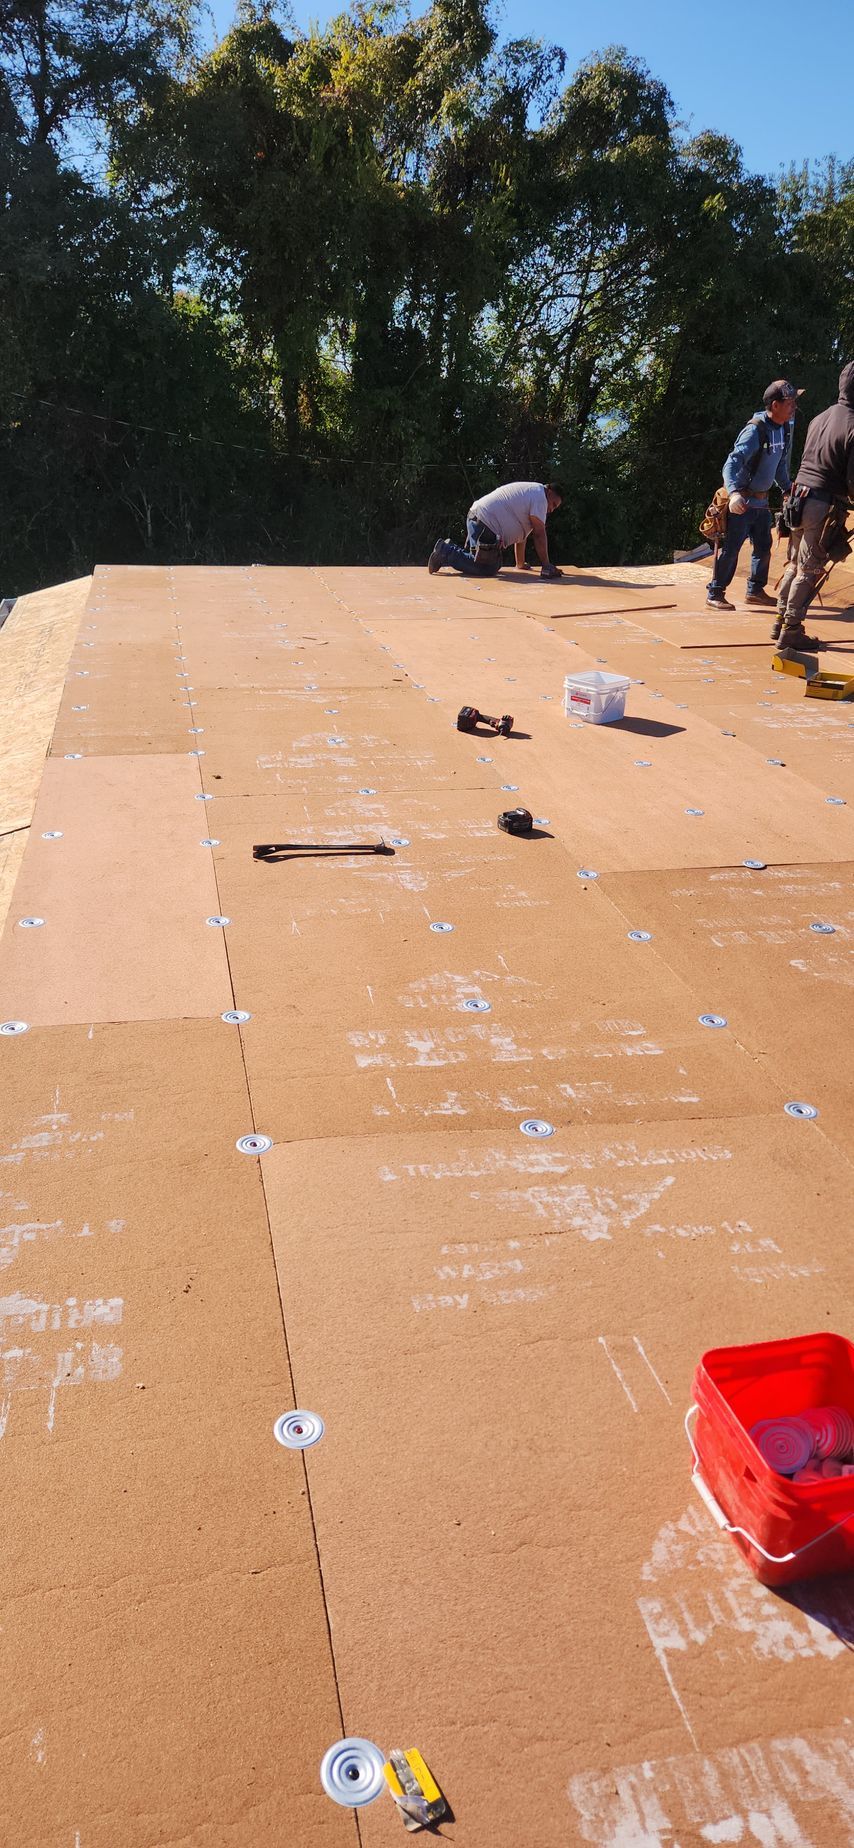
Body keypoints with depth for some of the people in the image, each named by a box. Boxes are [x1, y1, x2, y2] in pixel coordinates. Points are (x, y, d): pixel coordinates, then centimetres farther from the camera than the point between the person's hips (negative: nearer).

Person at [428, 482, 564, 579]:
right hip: (486, 523, -11)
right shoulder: (539, 496, -5)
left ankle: (449, 550, 20)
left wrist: (520, 564, 26)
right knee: (487, 569, -13)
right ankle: (446, 552, -6)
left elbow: (521, 534, 27)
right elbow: (539, 534, -11)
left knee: (493, 565, 19)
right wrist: (546, 566, -8)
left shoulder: (529, 492, 27)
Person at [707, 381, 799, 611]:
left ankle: (755, 591, 25)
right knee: (730, 548, -5)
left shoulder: (785, 429, 5)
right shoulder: (755, 430, -21)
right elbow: (731, 464, -31)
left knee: (763, 546, 13)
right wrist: (734, 493, -45)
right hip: (741, 501, -8)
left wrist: (788, 489, 17)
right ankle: (715, 594, 4)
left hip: (761, 500, 8)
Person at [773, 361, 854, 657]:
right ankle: (791, 631, 2)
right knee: (810, 571, -1)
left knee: (795, 564, 16)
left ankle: (781, 620, 21)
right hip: (826, 506, -7)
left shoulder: (820, 418, 9)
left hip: (801, 496, 7)